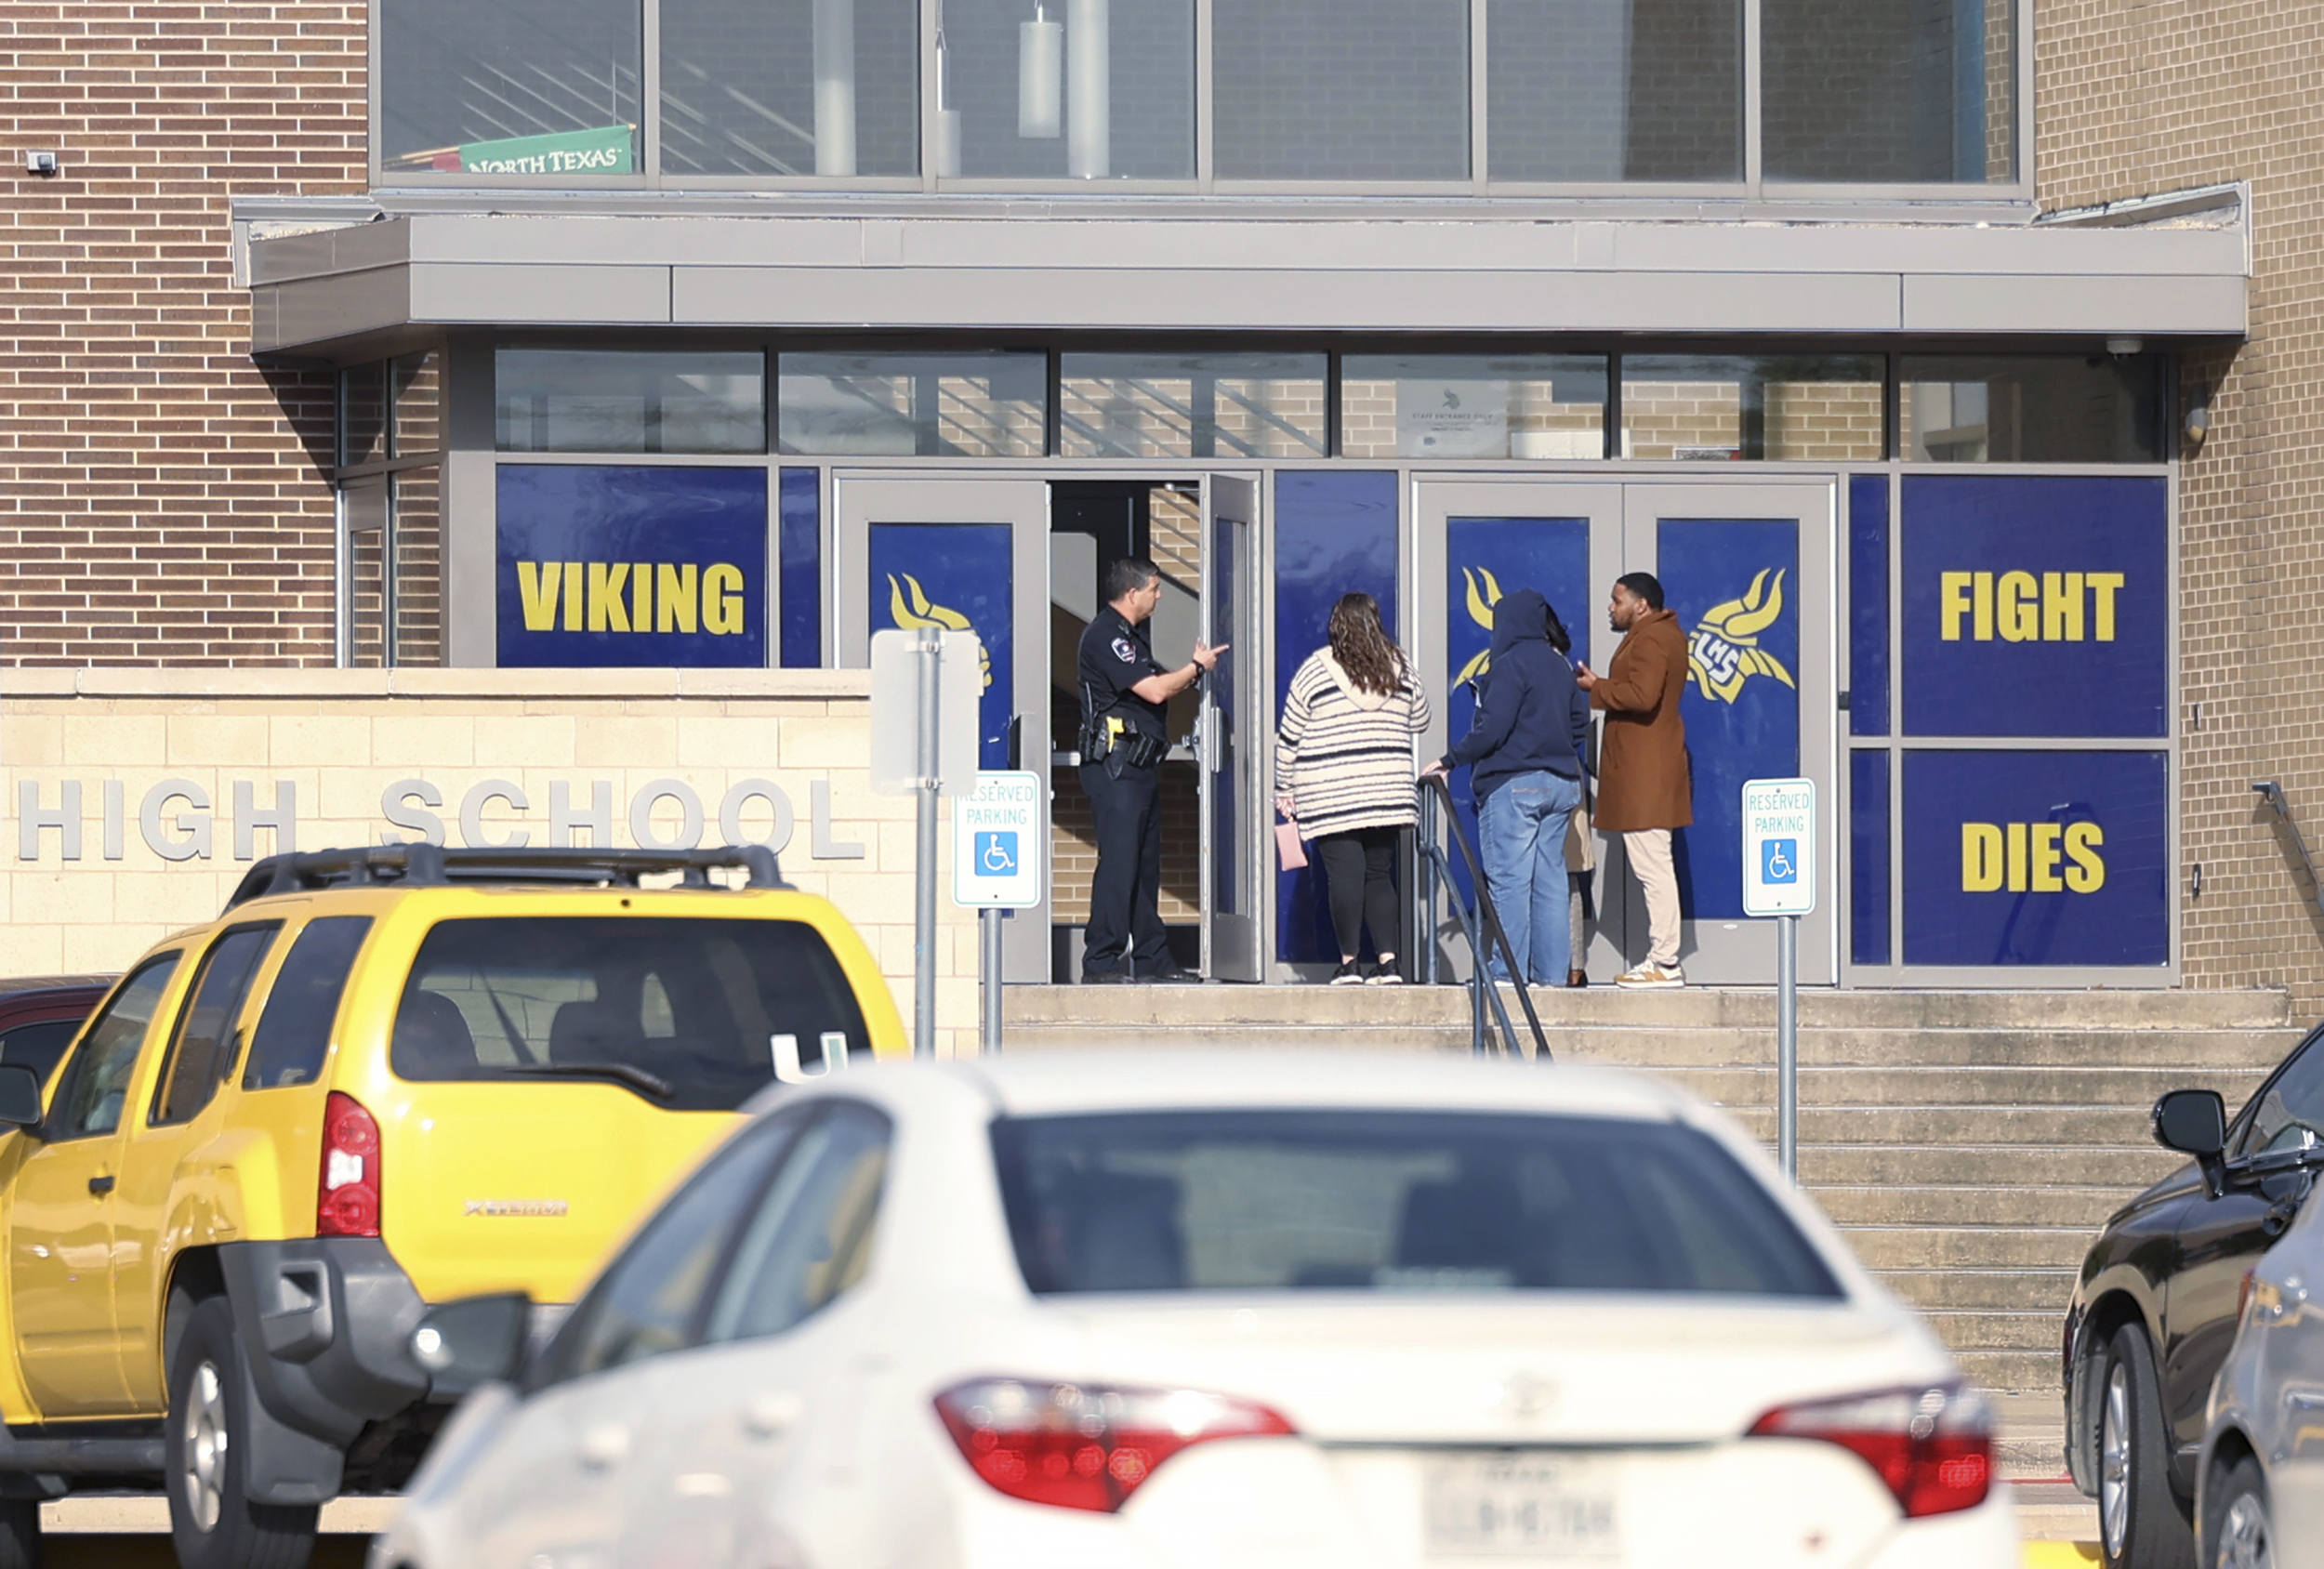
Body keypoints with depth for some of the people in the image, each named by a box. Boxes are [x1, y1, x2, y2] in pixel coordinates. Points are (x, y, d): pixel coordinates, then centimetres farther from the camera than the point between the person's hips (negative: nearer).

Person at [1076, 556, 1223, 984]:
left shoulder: (1131, 635, 20)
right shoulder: (1105, 637, -13)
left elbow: (1155, 689, 22)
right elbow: (1154, 690, -18)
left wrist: (1194, 668, 11)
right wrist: (1197, 668, -3)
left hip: (1138, 767, 10)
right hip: (1115, 767, -10)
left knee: (1145, 866, 12)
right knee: (1118, 864, -12)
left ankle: (1153, 960, 16)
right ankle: (1102, 962, -12)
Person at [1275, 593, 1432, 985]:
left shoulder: (1316, 669, -2)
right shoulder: (1397, 668, 6)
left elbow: (1289, 736, 1)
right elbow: (1420, 720, 22)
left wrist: (1284, 789, 9)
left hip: (1330, 795, -3)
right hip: (1388, 788, 3)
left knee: (1344, 875, -5)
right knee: (1379, 875, 8)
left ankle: (1349, 962, -8)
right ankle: (1387, 961, 0)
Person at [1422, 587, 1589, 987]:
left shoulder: (1511, 664, -11)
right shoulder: (1560, 666, 13)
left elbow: (1492, 729, -16)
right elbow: (1579, 724, 18)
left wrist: (1450, 761, -8)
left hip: (1513, 784, -8)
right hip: (1560, 785, 8)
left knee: (1508, 879, -6)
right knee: (1549, 879, 8)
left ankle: (1509, 969, -8)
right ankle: (1552, 971, 6)